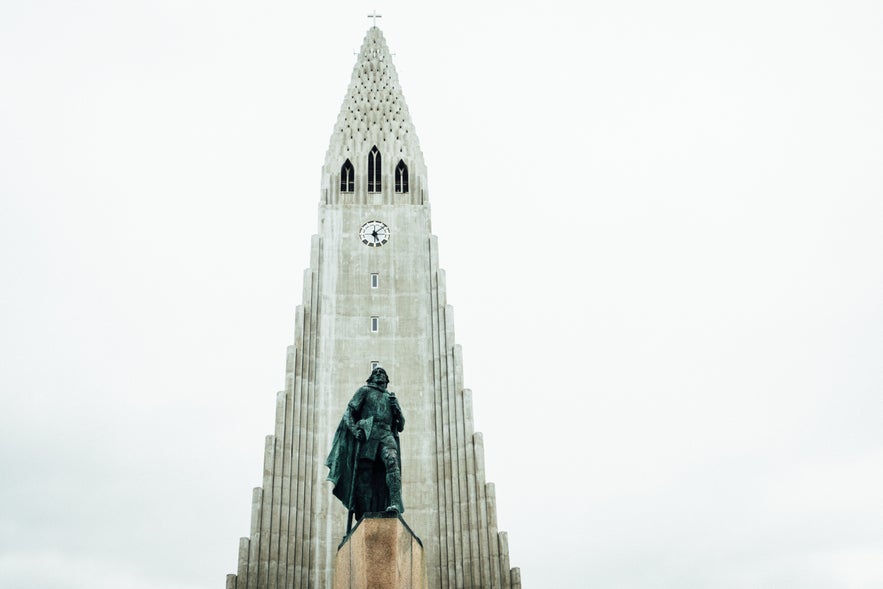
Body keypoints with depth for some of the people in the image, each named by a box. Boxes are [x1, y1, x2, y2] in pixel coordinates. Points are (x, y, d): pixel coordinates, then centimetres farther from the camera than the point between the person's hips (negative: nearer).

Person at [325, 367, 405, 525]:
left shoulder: (391, 397, 28)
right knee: (364, 477, -8)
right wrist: (354, 429, -9)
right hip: (367, 435, -1)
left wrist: (396, 407, 9)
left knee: (392, 461, -28)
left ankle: (395, 504, -40)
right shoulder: (364, 391, 19)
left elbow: (401, 426, 27)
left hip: (386, 435, 1)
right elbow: (348, 412, 8)